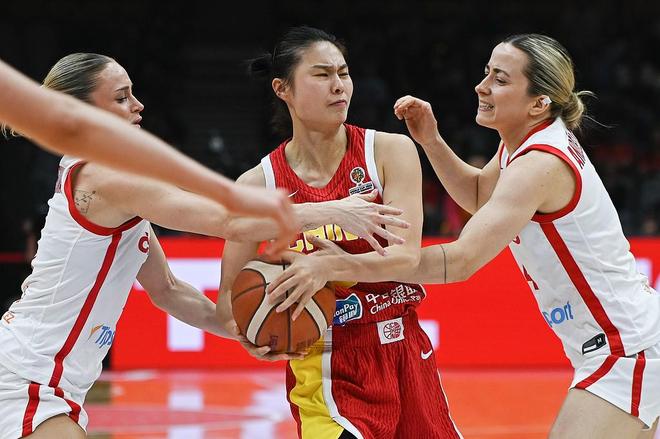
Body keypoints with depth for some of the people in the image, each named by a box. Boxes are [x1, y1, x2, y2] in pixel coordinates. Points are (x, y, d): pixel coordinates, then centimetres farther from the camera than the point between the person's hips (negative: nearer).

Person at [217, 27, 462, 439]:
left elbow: (406, 255, -15)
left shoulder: (390, 151, -2)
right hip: (328, 371, -2)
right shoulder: (260, 184, -3)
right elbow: (229, 295, 4)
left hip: (406, 354, 2)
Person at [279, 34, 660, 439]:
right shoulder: (522, 142, 7)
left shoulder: (540, 164, -22)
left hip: (625, 346, -10)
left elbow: (461, 261, -27)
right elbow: (479, 195, 27)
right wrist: (431, 142, 8)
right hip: (610, 346, 10)